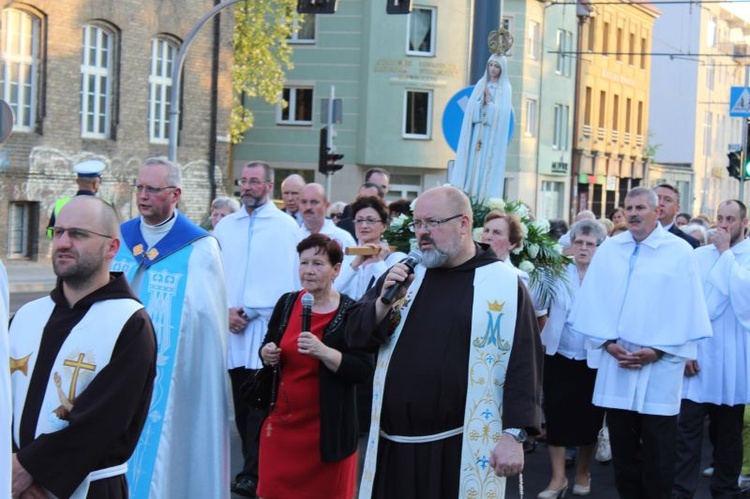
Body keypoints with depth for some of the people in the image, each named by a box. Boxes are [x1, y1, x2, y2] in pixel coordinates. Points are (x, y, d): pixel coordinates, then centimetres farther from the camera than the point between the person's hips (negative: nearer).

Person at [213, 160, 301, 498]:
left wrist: (249, 312, -10)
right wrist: (225, 310, -4)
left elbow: (287, 281, -7)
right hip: (232, 330, 5)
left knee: (260, 405, -5)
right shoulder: (225, 226, 13)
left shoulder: (284, 226, -1)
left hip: (265, 330, -4)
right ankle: (252, 466, 17)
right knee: (241, 403, 7)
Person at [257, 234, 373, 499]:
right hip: (281, 419, 4)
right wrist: (267, 354, -6)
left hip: (327, 427, -4)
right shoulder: (286, 303, 4)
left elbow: (363, 371, -15)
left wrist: (322, 351, -26)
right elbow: (268, 348, 17)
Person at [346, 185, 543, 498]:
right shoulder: (403, 273, 8)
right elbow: (356, 334, 8)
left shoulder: (504, 284, -5)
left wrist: (514, 435, -14)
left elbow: (523, 363, -8)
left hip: (464, 448, -4)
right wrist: (384, 302, -10)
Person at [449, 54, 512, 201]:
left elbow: (503, 112, -9)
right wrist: (482, 102, -14)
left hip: (493, 134, -3)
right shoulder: (481, 84, 12)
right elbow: (471, 107, 3)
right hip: (477, 132, 3)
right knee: (473, 163, 0)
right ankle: (468, 192, 0)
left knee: (487, 164, -6)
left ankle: (485, 197, -7)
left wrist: (489, 102, -17)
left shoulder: (505, 88, 2)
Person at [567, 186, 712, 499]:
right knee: (622, 445, 9)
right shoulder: (608, 250, 9)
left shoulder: (679, 252, -1)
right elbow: (592, 301, 6)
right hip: (615, 364, 3)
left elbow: (687, 310, -4)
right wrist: (607, 342, -6)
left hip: (659, 369, -3)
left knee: (657, 451, 1)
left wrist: (658, 351, -11)